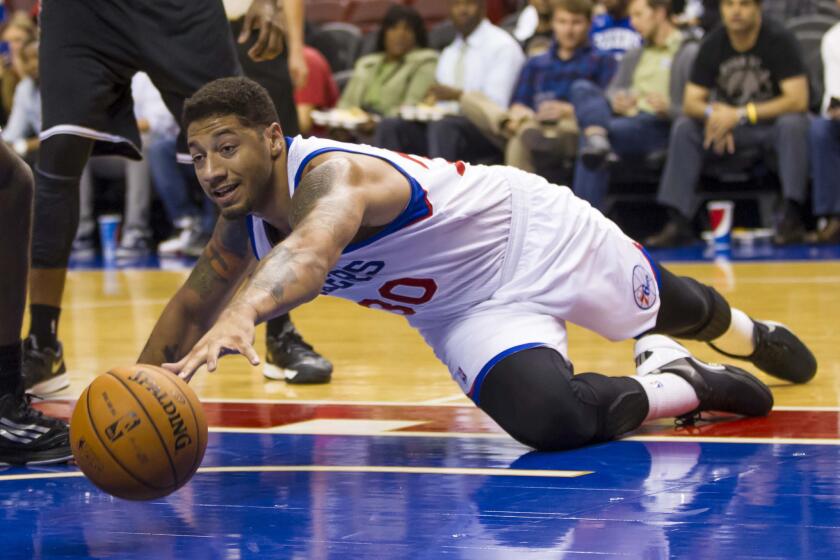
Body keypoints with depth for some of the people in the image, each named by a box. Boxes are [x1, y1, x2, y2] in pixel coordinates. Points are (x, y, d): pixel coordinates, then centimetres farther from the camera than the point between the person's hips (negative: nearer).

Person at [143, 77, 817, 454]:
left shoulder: (328, 172, -36)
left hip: (537, 233, -5)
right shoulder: (242, 231, -10)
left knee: (672, 306, 16)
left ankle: (754, 335, 49)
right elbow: (193, 306, 8)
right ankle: (680, 385, 15)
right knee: (550, 422, -14)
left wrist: (240, 316, -79)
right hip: (468, 312, 5)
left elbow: (309, 252, -60)